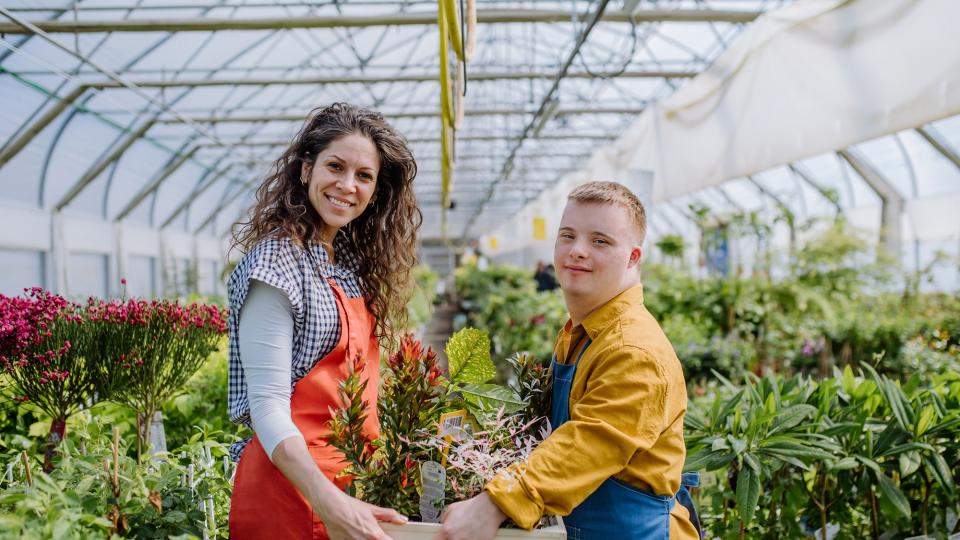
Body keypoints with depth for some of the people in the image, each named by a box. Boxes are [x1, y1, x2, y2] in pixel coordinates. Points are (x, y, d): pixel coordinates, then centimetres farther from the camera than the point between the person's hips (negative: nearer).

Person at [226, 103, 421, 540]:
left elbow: (349, 389, 10)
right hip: (291, 482, -7)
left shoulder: (353, 265, 8)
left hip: (352, 480, 7)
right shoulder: (277, 261, -15)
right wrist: (328, 502, -33)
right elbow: (266, 405, -21)